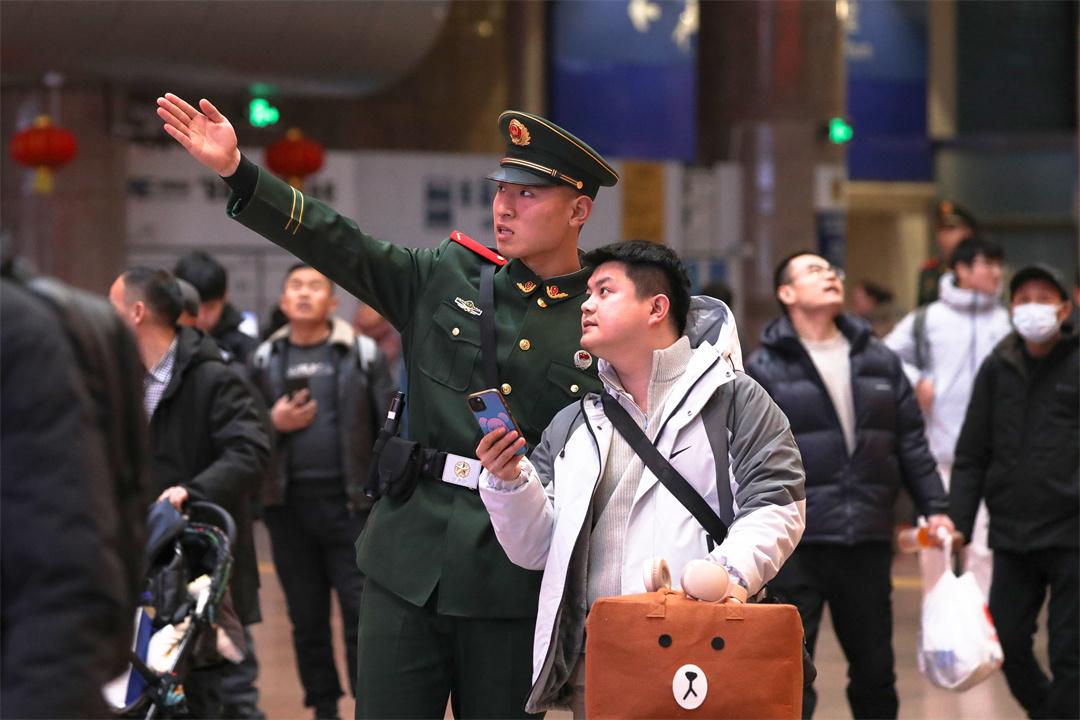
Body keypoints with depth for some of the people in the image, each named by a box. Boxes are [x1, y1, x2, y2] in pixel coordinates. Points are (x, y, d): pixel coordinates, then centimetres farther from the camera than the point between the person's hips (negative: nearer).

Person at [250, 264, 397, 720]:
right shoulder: (264, 360, 10)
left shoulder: (363, 355, 3)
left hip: (350, 504, -2)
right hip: (288, 506, 3)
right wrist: (273, 424, -9)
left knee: (363, 613, -6)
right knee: (306, 618, 8)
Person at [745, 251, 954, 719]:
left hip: (869, 541, 4)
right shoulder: (764, 369, -1)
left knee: (875, 671, 13)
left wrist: (935, 507, 5)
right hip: (796, 544, -4)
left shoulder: (880, 361, 12)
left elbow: (912, 443, 14)